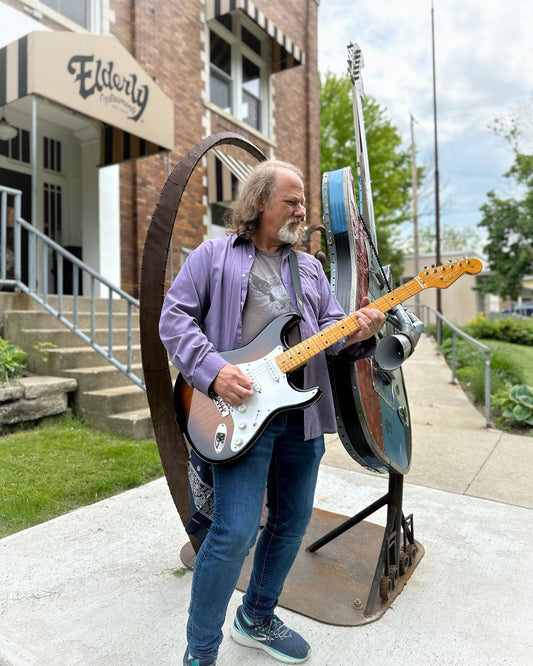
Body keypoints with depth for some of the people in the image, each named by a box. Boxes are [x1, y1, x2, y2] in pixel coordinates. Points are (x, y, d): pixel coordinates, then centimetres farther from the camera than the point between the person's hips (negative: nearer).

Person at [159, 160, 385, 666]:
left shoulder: (309, 266, 19)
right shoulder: (213, 255, 4)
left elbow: (330, 329, 13)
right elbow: (174, 318, -2)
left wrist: (356, 335, -10)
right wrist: (213, 370, -16)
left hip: (304, 413, 6)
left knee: (292, 521, 15)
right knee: (235, 533, -9)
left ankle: (257, 618, 40)